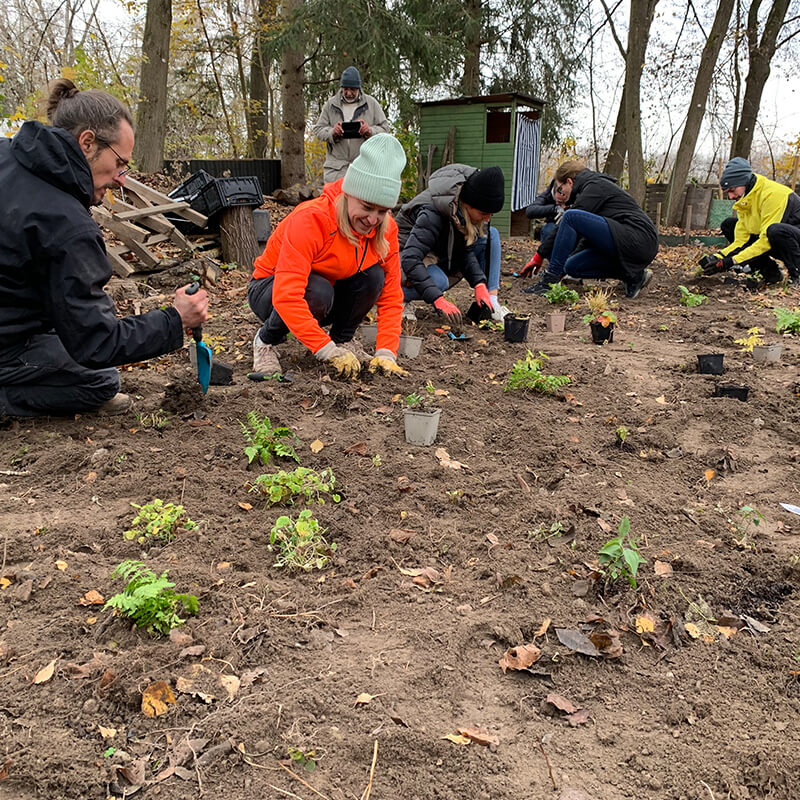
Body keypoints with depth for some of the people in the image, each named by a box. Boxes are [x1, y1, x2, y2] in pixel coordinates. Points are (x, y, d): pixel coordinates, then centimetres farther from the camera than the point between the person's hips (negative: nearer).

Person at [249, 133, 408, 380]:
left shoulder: (385, 229, -14)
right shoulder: (310, 219, -32)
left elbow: (391, 296, -12)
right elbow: (286, 297, -39)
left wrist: (386, 354, -26)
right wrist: (329, 352, -41)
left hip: (330, 289, 5)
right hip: (270, 292, -5)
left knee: (373, 276, -21)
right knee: (318, 291, -37)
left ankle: (343, 339, 0)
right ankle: (266, 340, -9)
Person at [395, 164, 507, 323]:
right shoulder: (432, 213, -36)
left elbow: (466, 249, -10)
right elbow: (410, 260, -43)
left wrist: (480, 284, -25)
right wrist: (438, 299, -50)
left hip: (444, 256, 7)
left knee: (491, 235, -10)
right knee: (438, 281, -40)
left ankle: (491, 301, -14)